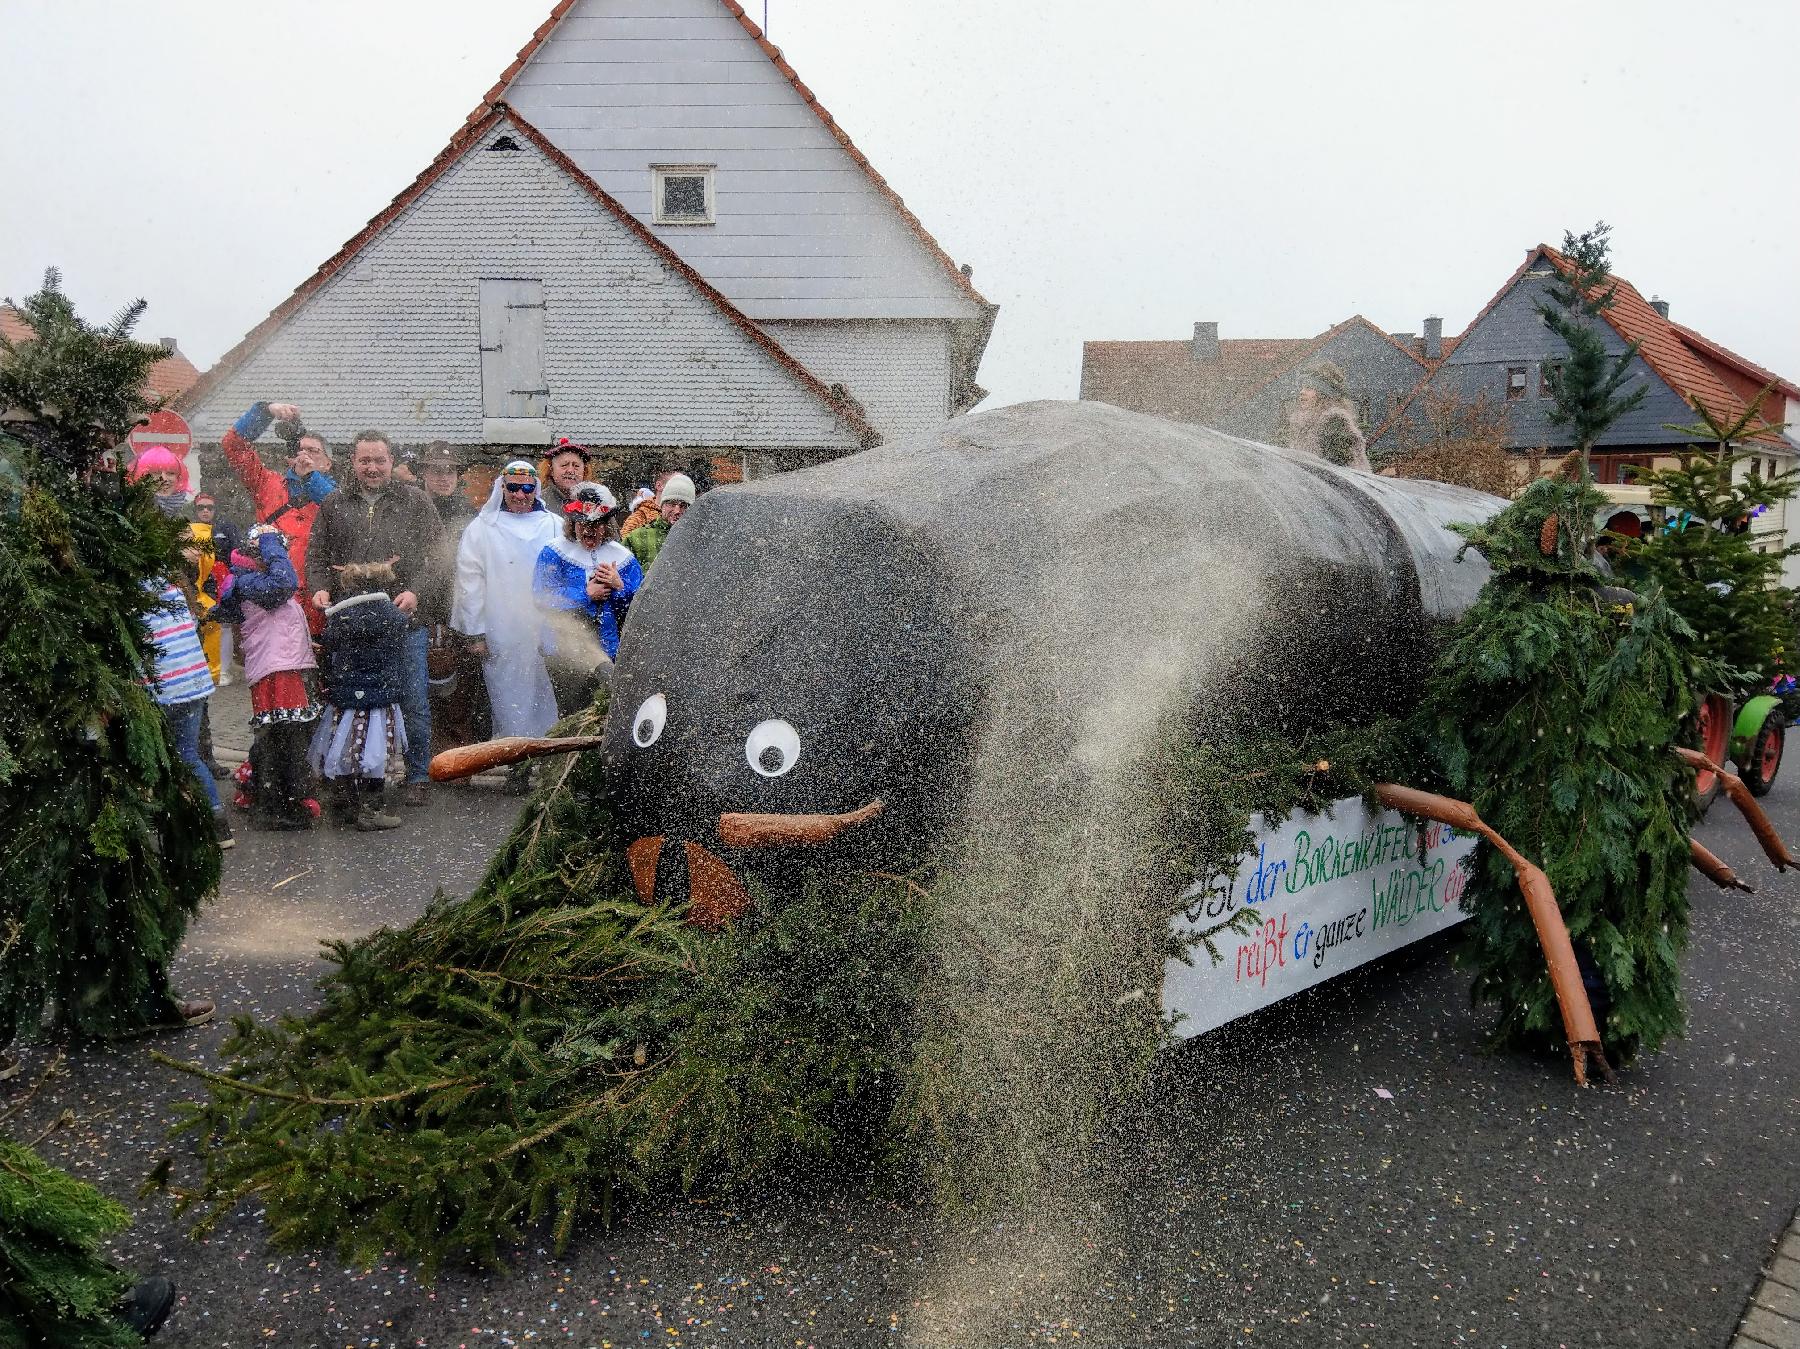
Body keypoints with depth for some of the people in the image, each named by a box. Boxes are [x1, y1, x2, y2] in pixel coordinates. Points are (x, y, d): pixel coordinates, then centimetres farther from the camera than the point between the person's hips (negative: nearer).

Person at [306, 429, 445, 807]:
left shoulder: (415, 501, 7)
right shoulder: (334, 505, 14)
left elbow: (433, 555, 0)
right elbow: (317, 555, 15)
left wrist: (415, 591, -14)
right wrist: (320, 588, -4)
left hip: (406, 619, -2)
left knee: (413, 701, 1)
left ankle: (418, 776, 12)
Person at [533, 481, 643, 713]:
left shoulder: (623, 557, 7)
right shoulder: (555, 552, -1)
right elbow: (541, 597, -13)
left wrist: (619, 587, -16)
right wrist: (587, 594, -15)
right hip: (564, 648, -3)